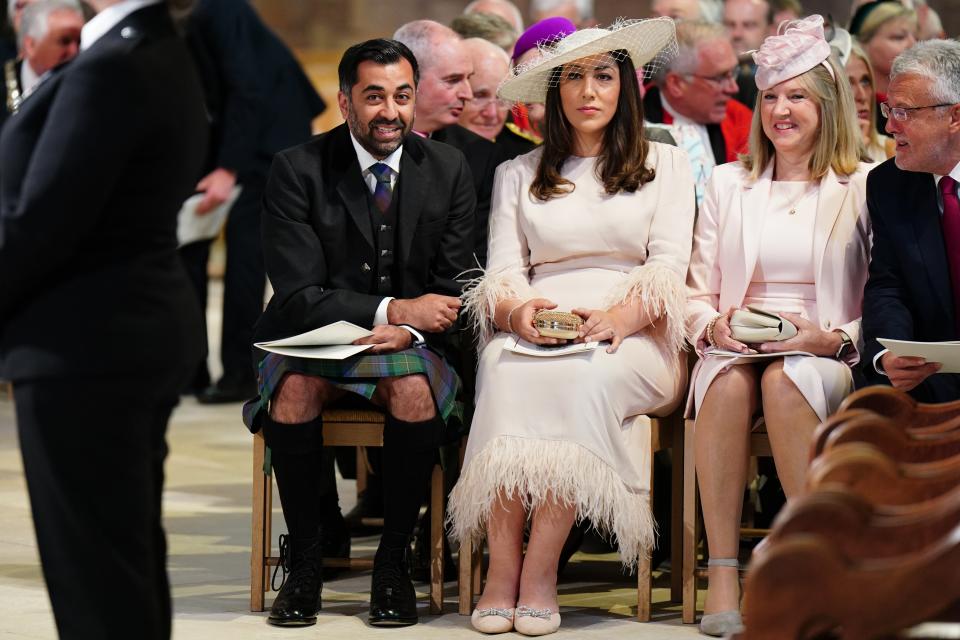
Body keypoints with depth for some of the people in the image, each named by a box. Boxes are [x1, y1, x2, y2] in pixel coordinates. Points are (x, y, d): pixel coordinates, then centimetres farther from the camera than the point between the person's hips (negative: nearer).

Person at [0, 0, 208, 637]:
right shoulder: (167, 58, 10)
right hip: (147, 328, 10)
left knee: (94, 572, -3)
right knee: (132, 556, 17)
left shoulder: (110, 70, -20)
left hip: (87, 346, -10)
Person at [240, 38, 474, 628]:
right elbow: (298, 296, -11)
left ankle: (394, 559, -16)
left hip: (410, 343, 1)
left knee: (416, 390, -33)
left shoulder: (448, 170, 2)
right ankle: (305, 558, -15)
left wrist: (406, 332, -19)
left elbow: (454, 292, 2)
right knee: (294, 390, -34)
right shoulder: (298, 170, -6)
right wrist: (391, 309, -23)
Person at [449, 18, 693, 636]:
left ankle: (541, 572, -36)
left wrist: (621, 317, -17)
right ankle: (501, 569, -37)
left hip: (633, 338, -2)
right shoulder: (519, 174, 22)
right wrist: (517, 310, -15)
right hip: (540, 329, 2)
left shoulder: (666, 164, 17)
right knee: (505, 363, -35)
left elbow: (670, 266, 4)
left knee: (588, 372, -38)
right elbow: (502, 271, 10)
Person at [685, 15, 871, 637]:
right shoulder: (728, 184, 18)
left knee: (785, 380, -37)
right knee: (729, 381, -35)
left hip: (828, 359, -2)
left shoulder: (863, 187, 8)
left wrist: (832, 339, -14)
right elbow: (697, 293, 17)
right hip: (736, 350, 2)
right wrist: (714, 325, -6)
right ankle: (723, 572, -35)